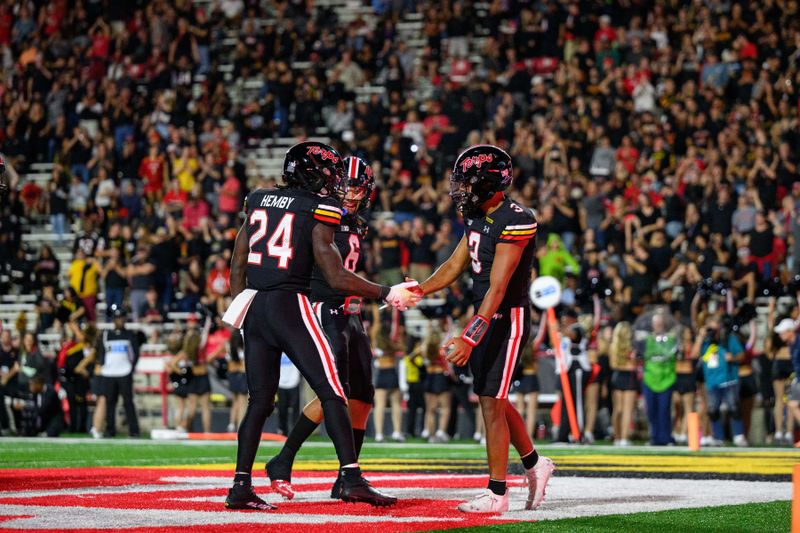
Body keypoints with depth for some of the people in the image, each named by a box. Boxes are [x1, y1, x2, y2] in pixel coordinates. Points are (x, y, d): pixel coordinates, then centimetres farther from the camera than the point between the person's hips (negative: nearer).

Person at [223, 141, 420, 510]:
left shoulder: (258, 202, 14)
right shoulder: (318, 211, -4)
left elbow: (237, 269, 15)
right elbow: (337, 278, -8)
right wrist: (386, 294, 0)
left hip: (254, 305, 6)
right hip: (289, 304, -6)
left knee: (260, 399, 12)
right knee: (331, 393, -2)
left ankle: (240, 487, 7)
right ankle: (352, 478, -10)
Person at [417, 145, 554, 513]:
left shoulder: (514, 221, -21)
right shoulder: (478, 218, 8)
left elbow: (497, 288, -25)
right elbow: (455, 267, 13)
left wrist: (470, 338, -31)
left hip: (508, 318, -9)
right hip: (486, 317, 9)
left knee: (492, 403, -6)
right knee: (492, 400, 16)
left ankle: (496, 493, 1)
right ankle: (534, 464, 33)